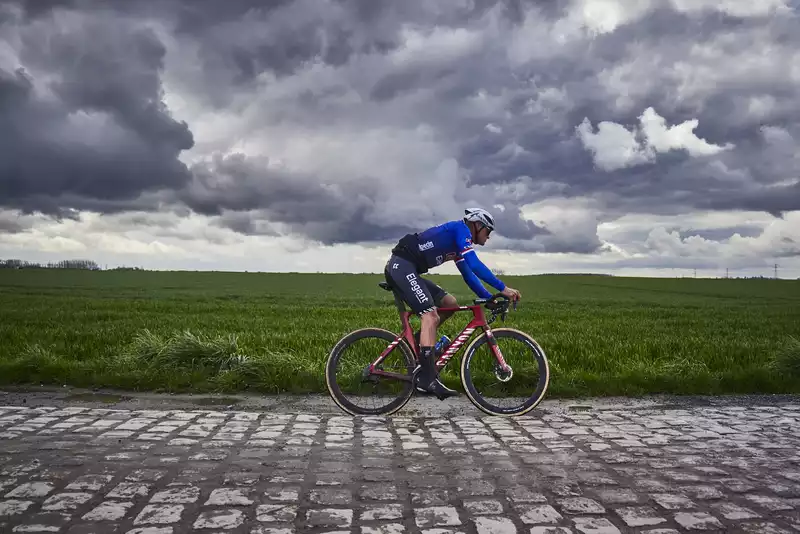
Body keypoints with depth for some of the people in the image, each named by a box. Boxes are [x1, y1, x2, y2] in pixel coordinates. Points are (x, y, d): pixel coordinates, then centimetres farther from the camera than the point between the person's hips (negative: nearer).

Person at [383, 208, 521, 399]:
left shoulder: (457, 243, 23)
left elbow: (468, 275, 25)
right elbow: (475, 265, -16)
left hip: (406, 269, 10)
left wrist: (490, 298, 19)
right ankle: (427, 379, -24)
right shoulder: (460, 228, -5)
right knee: (431, 316, -20)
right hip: (401, 266, -10)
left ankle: (419, 341, 15)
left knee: (450, 303, 10)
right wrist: (503, 288, -14)